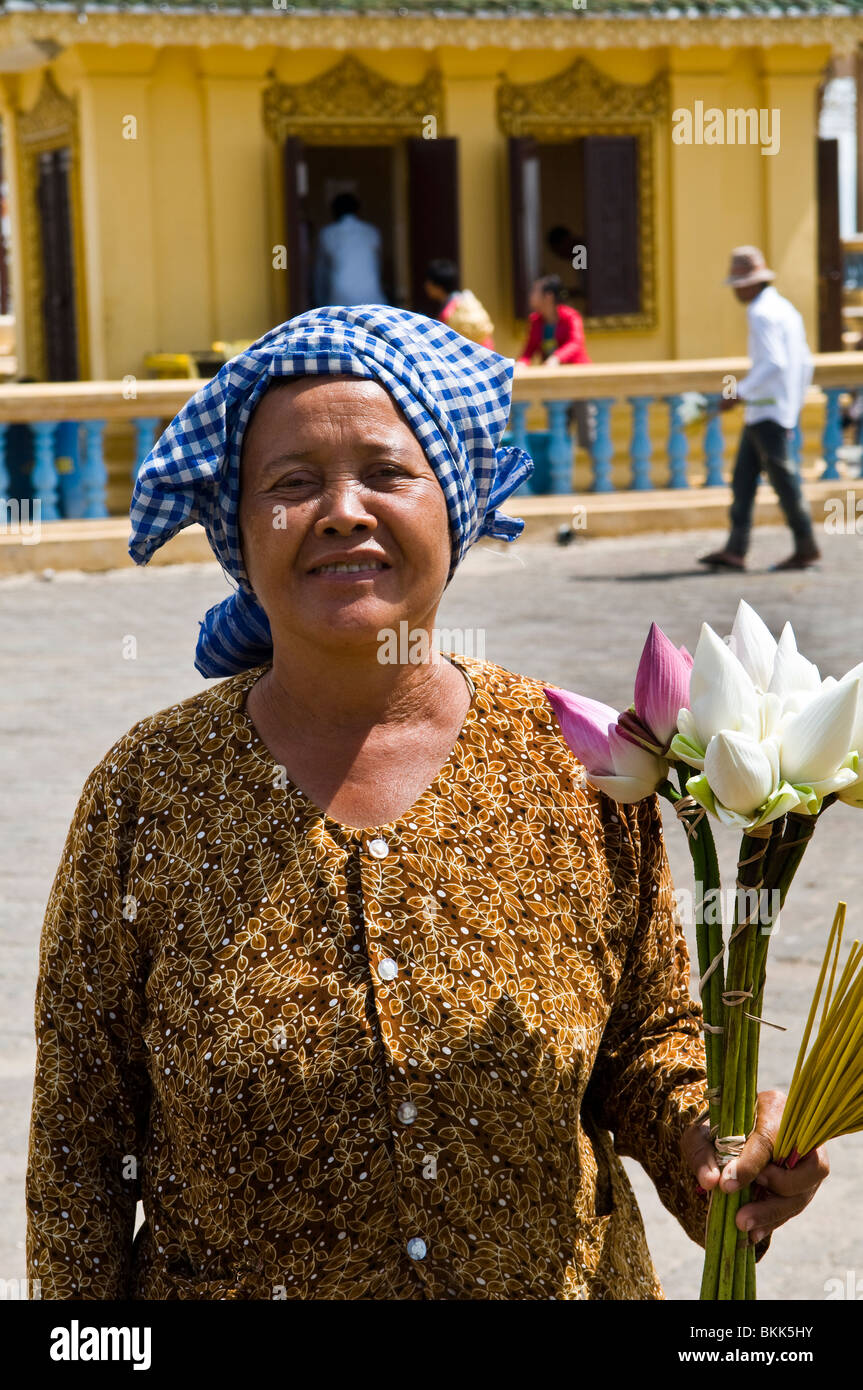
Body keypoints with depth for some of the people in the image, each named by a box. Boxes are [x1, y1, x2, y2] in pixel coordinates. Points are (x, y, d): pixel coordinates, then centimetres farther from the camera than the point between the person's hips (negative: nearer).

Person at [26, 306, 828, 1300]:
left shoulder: (579, 768, -10)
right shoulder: (145, 796, -13)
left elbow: (647, 1032, 0)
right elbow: (81, 1133, -6)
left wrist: (704, 1145, -18)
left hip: (563, 1276, 1)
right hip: (228, 1285, 0)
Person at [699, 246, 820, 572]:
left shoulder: (762, 313, -13)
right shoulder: (786, 310, 18)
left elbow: (773, 363, -24)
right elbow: (805, 363, 20)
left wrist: (740, 393, -21)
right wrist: (794, 407, 24)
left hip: (768, 413, -10)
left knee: (784, 481, -4)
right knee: (743, 480, 7)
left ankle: (806, 548, 3)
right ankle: (735, 550, 4)